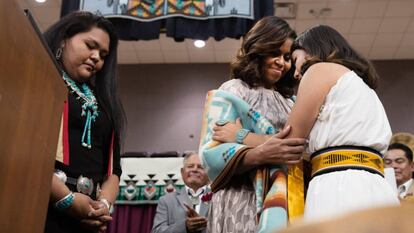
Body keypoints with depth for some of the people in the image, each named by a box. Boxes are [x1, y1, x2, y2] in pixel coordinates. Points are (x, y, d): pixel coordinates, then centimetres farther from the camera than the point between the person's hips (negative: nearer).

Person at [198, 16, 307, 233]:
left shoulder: (290, 102, 17)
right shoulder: (231, 91, 3)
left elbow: (302, 149, -1)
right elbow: (211, 154, -9)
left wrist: (243, 137, -11)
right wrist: (261, 154, -27)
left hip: (287, 203, 4)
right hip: (241, 205, -4)